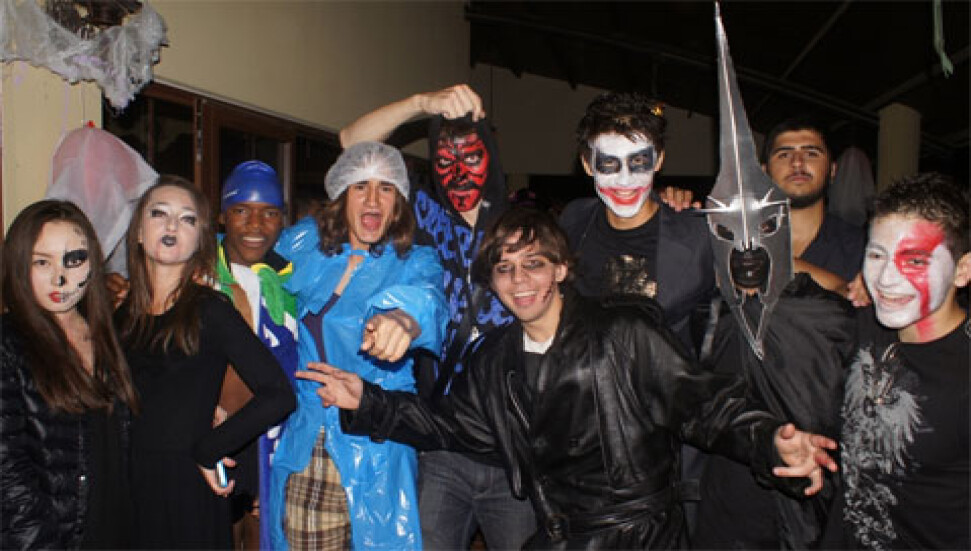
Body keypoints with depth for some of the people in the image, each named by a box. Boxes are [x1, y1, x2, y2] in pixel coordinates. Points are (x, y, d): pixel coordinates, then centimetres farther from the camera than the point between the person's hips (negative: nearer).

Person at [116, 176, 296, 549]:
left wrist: (207, 451, -14)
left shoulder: (210, 311, -11)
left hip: (187, 490, -4)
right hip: (125, 489, 5)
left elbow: (279, 396, -18)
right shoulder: (121, 312, 5)